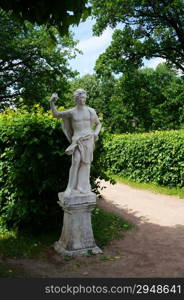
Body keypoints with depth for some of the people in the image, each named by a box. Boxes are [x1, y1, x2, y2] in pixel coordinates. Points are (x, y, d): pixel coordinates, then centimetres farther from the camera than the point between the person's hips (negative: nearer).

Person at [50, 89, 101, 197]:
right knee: (76, 161, -15)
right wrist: (52, 102, -4)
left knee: (85, 163, 0)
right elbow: (56, 114, 9)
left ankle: (83, 187, 8)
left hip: (88, 139, 1)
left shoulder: (91, 111, 7)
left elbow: (98, 124, 18)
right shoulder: (71, 112, 6)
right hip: (77, 139, -1)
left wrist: (96, 133, 0)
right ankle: (71, 188, -6)